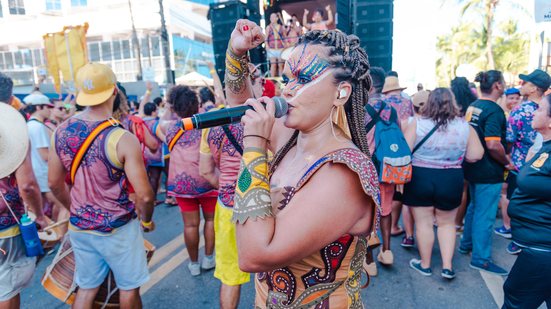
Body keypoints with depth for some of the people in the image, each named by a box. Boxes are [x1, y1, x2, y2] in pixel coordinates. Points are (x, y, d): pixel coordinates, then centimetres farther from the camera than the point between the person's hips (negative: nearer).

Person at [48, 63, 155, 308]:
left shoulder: (62, 131, -5)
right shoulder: (123, 139, -23)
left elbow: (54, 183, 5)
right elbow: (144, 195, -23)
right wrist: (146, 220, -3)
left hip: (79, 226, 6)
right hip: (117, 228, -5)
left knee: (86, 288, 20)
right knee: (129, 287, 15)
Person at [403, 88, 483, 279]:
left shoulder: (418, 123, -11)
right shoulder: (464, 126, -5)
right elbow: (475, 156, -3)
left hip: (419, 178, -1)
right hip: (451, 181, 2)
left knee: (423, 223, 12)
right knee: (447, 223, 20)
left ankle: (425, 265, 26)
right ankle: (447, 266, 20)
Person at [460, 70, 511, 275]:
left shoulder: (472, 106, 8)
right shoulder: (494, 110, -19)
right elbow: (493, 145, -28)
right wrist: (507, 162, -11)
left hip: (473, 167, 9)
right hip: (489, 172, -9)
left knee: (475, 207, 23)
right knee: (485, 214, 1)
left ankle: (467, 244, 37)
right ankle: (481, 258, 11)